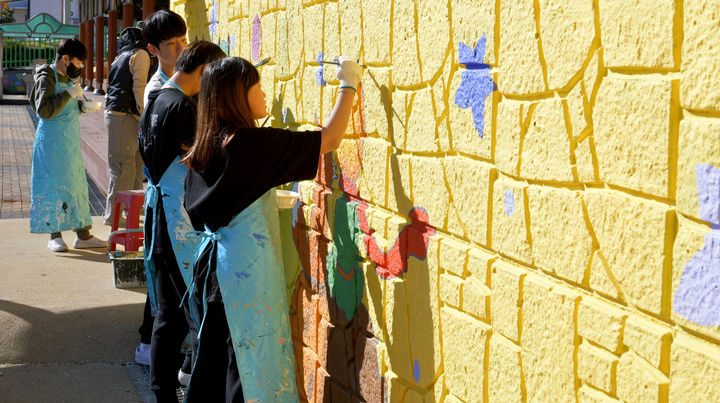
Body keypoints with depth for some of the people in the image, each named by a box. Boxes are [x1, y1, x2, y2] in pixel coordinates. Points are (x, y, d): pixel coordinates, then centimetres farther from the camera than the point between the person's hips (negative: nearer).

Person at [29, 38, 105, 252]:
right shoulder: (46, 78, -13)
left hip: (70, 141, 8)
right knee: (52, 184, -2)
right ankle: (54, 236, 6)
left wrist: (83, 106, 4)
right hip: (52, 140, -8)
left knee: (76, 184, 8)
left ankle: (83, 235, 13)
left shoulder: (66, 78, 12)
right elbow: (44, 110, -22)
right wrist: (69, 94, -22)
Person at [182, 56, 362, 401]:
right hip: (247, 271, -8)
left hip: (210, 261, 8)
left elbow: (199, 215, 13)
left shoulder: (203, 147, 5)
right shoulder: (252, 143, -19)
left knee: (216, 355, 16)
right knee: (253, 361, 1)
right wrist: (348, 85, -6)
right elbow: (329, 140, -16)